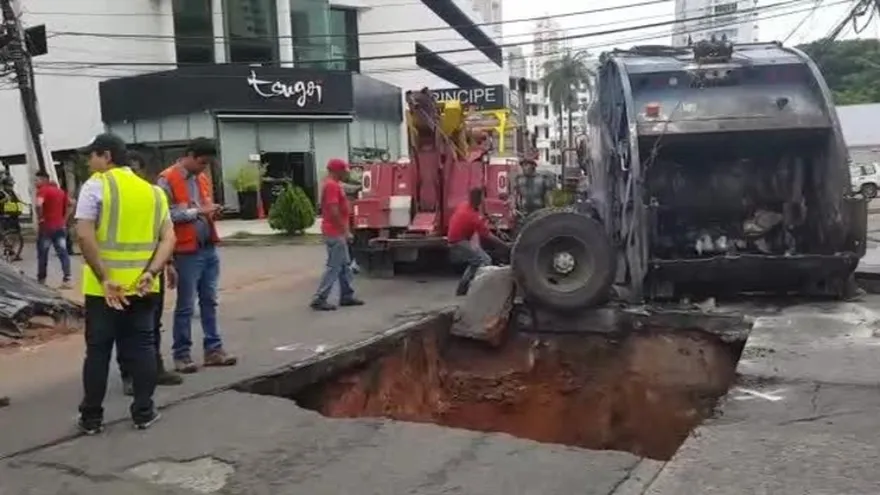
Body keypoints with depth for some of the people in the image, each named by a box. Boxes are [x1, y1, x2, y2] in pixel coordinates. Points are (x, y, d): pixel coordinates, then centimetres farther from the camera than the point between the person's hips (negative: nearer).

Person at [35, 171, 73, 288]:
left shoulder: (43, 190, -9)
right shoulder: (61, 191, 14)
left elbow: (39, 205, -27)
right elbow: (69, 206, 20)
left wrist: (40, 218, -14)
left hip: (46, 227, -6)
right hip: (60, 226, 6)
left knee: (42, 254, 7)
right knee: (63, 253, 2)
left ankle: (41, 280, 15)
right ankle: (67, 280, -6)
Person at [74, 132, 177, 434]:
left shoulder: (96, 185, -5)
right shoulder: (151, 191, 11)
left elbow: (84, 235, -16)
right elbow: (168, 238, 3)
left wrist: (104, 279, -16)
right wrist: (151, 272, -7)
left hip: (104, 287, -3)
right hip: (141, 286, 4)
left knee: (98, 350, 7)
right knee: (141, 348, 11)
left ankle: (91, 418, 16)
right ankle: (143, 412, 15)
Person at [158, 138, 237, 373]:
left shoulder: (203, 178, 14)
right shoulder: (167, 179, -9)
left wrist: (212, 211, 3)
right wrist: (197, 211, -17)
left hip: (209, 249, 7)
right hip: (186, 252, -7)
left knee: (209, 301, 11)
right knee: (185, 306, 1)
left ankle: (213, 348, 19)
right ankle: (181, 354, 10)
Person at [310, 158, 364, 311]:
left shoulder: (334, 184, 16)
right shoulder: (332, 185, -17)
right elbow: (334, 211, -23)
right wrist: (345, 231, -20)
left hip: (337, 232, 11)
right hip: (335, 233, -11)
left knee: (345, 265, 15)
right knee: (334, 267, -7)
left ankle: (347, 296, 21)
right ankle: (319, 299, -5)